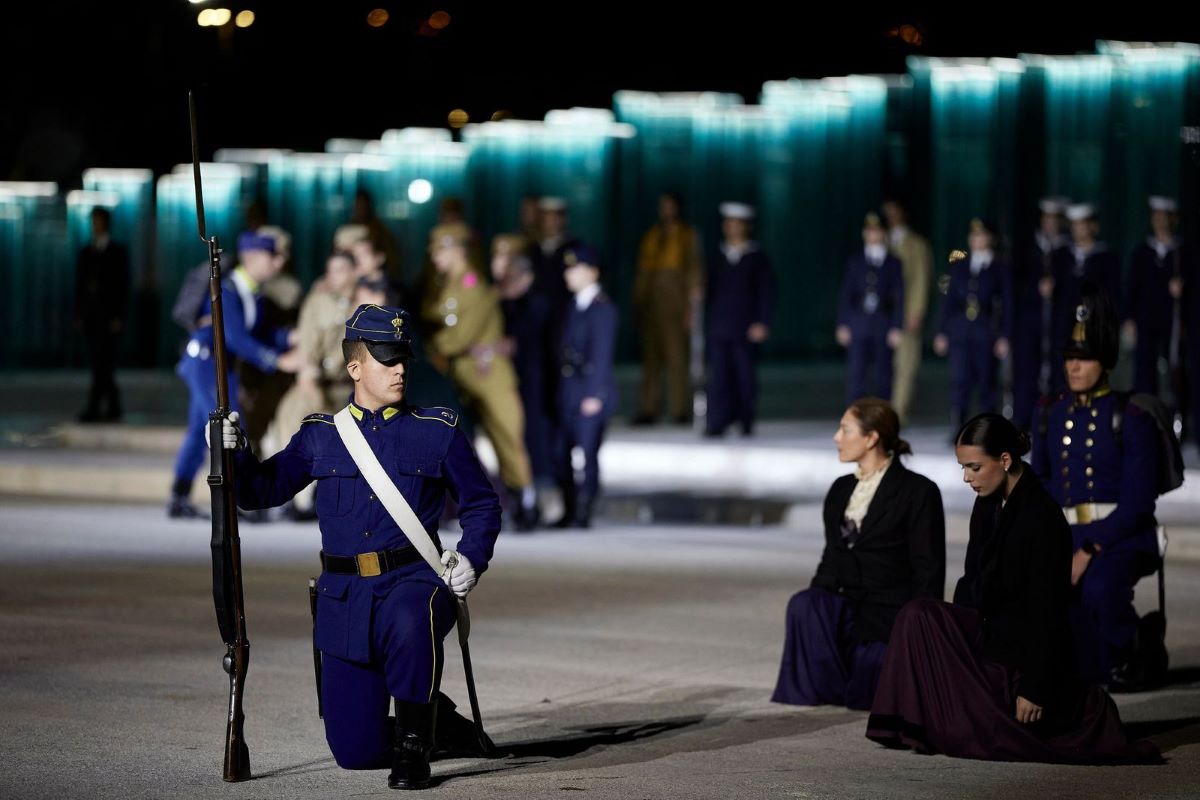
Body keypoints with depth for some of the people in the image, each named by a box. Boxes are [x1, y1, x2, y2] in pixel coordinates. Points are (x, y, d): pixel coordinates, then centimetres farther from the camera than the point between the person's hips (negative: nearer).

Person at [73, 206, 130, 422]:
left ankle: (94, 408, -17)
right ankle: (113, 407, 11)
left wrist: (119, 317, -10)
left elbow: (123, 285, -3)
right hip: (89, 314, 5)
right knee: (99, 363, 4)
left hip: (109, 315, -5)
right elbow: (79, 285, 13)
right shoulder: (85, 252, 14)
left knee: (102, 362, -12)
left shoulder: (118, 252, 1)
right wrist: (78, 315, 7)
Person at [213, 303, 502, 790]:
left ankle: (415, 744, -23)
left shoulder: (437, 432, 4)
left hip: (413, 580, -2)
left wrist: (471, 558, -6)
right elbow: (260, 491, 14)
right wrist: (234, 452, -6)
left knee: (410, 620, -42)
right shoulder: (320, 437, 8)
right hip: (345, 597, 2)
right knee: (355, 752, -1)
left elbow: (482, 505, 11)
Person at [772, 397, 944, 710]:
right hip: (848, 611, 5)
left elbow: (929, 572, -9)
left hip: (889, 615, -5)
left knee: (861, 697, -22)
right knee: (803, 604, -29)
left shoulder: (918, 492, -7)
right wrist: (814, 604, -2)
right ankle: (820, 687, -11)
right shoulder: (841, 490, 14)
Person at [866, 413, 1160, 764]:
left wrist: (1034, 689, -20)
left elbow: (1046, 610, -21)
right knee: (916, 616, -12)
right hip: (988, 631, 8)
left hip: (1024, 652, -8)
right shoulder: (988, 505, 4)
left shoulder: (1043, 520, -22)